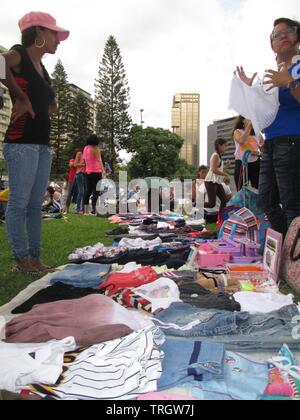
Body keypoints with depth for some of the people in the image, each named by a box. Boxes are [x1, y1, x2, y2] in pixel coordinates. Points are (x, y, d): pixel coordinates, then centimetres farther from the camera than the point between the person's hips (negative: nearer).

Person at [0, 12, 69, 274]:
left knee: (36, 204, 7)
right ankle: (21, 258, 3)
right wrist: (21, 97, -8)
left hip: (42, 142, 8)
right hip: (22, 142, -8)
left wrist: (32, 104, 8)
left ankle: (34, 257, 12)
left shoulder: (42, 69, 20)